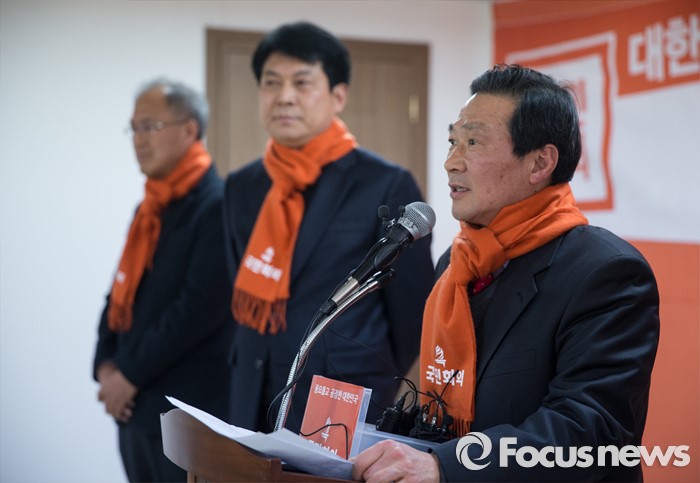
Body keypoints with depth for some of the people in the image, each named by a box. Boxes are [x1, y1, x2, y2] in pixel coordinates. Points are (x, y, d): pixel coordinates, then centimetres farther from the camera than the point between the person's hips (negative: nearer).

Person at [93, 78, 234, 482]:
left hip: (190, 407, -8)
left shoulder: (218, 204, -13)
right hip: (135, 403, 8)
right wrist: (106, 365, 2)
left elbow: (200, 306, -20)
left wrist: (131, 375, -14)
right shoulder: (150, 207, 15)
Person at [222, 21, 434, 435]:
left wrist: (381, 405, 3)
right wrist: (249, 384, 10)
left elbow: (412, 314, -4)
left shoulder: (387, 186, -8)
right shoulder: (241, 186, 8)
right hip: (255, 410, 5)